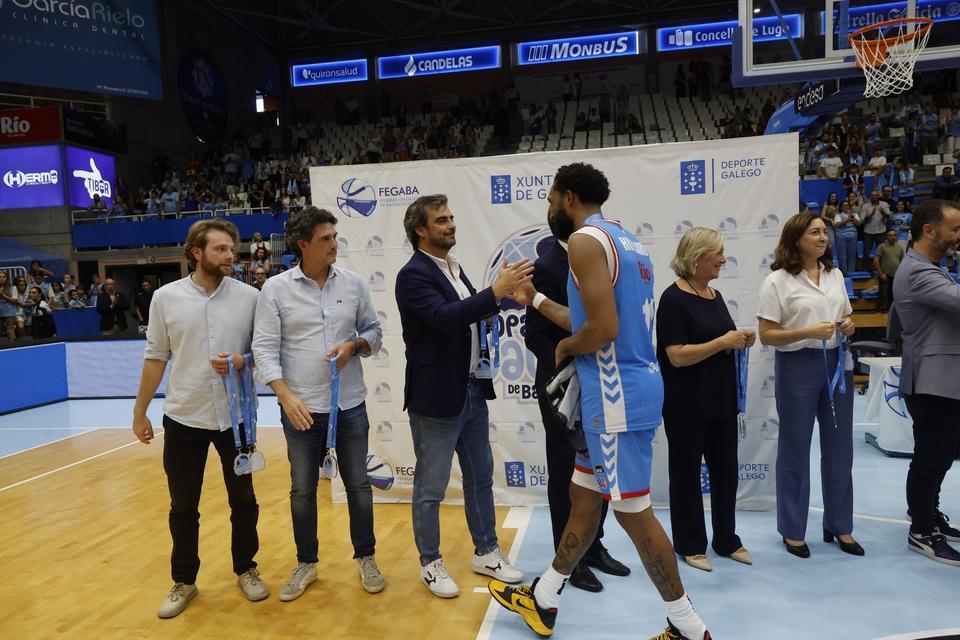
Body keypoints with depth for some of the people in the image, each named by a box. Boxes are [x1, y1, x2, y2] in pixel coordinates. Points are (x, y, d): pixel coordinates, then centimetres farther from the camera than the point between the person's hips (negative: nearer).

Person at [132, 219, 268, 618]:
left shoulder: (250, 296, -5)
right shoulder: (165, 298, -4)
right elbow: (155, 358, 3)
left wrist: (242, 362, -19)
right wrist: (140, 412, 7)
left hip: (236, 417, 0)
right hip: (183, 418, 0)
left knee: (243, 500, 14)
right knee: (183, 507, 12)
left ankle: (246, 570, 33)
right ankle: (184, 581, 31)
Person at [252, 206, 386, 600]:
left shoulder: (353, 283, 1)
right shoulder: (276, 288, -5)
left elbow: (373, 331, 9)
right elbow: (265, 348, -7)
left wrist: (354, 346, -13)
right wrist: (286, 396, -17)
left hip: (350, 405, 2)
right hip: (302, 408, -1)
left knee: (358, 484, 11)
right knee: (302, 489, 12)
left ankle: (365, 558, 30)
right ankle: (306, 564, 32)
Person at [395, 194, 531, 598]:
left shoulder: (453, 268, 12)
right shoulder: (413, 274, -15)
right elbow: (446, 317, -30)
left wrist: (501, 294, 3)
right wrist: (496, 292, -33)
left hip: (472, 390, 9)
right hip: (436, 396, -8)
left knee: (480, 477, 18)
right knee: (431, 488, 8)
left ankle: (486, 552, 34)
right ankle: (430, 564, 25)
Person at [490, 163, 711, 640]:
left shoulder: (585, 239, -15)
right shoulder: (622, 239, 16)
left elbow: (603, 329, -25)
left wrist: (565, 347, -5)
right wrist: (535, 300, 27)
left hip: (617, 396, -10)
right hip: (628, 387, 10)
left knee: (633, 513, 4)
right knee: (583, 496, 18)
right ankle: (542, 599, 34)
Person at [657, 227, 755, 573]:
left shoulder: (715, 295, 10)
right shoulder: (674, 299, -15)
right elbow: (677, 355, -21)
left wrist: (740, 340, 0)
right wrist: (724, 342, -22)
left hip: (721, 400, 8)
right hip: (687, 405, -7)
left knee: (725, 470, 15)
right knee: (687, 473, 7)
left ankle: (727, 539, 30)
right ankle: (690, 544, 22)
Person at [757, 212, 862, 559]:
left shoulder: (835, 275, 10)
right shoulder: (778, 281, -9)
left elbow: (846, 318, 20)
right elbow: (766, 335, -12)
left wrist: (849, 325, -2)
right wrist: (807, 332, -23)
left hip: (837, 363, 6)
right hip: (797, 367, -6)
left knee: (840, 447, 13)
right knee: (795, 449, 5)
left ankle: (839, 525, 30)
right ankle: (793, 530, 20)